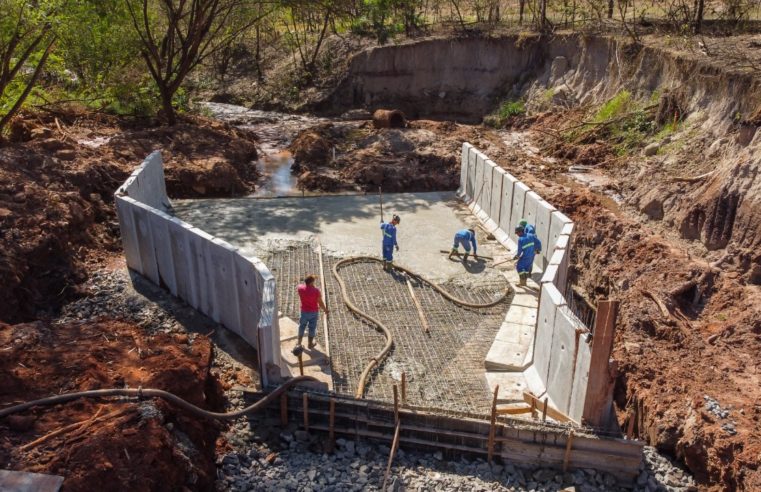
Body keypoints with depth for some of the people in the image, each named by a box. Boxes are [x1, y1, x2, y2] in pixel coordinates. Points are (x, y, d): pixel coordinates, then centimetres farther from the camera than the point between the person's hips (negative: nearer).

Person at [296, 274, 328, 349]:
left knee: (302, 326, 22)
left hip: (304, 311, 2)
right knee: (312, 327, 16)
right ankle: (310, 343, 31)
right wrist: (325, 310, 1)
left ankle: (299, 342, 33)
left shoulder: (300, 288, -17)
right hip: (314, 312, -2)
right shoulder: (316, 291, -25)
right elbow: (320, 303, -16)